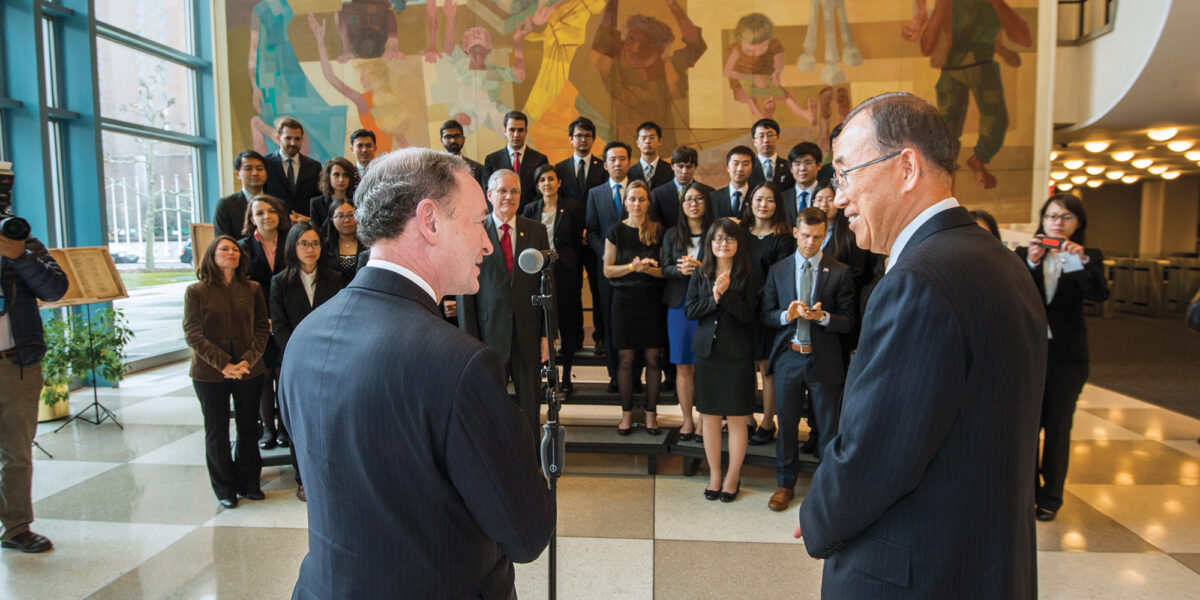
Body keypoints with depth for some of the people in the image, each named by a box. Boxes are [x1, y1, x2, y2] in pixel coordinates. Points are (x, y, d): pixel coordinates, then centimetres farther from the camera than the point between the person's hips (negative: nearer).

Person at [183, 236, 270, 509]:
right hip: (209, 374, -1)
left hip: (249, 372, 2)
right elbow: (193, 335, -7)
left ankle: (249, 483, 26)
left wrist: (248, 361, -12)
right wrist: (223, 364, -15)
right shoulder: (196, 292, -2)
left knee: (249, 430, 9)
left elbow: (262, 329, 2)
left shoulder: (252, 289, 4)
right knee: (217, 433, 9)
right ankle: (225, 489, 23)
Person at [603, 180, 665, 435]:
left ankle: (651, 413, 16)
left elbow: (666, 270, 3)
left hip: (652, 300, 0)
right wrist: (632, 267, -16)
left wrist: (648, 268, -16)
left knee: (652, 359, 4)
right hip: (625, 300, 0)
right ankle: (626, 413, 16)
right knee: (625, 359, 3)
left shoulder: (658, 231, 2)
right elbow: (608, 270, 0)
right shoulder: (616, 231, 2)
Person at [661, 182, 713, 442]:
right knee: (683, 366, 6)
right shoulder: (672, 234, 11)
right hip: (679, 305, 3)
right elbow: (665, 269, 5)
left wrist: (700, 267, -19)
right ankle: (687, 420, 16)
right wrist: (681, 270, -16)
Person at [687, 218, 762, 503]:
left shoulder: (748, 277, -3)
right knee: (710, 417, 9)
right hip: (707, 352, 3)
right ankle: (714, 474, 24)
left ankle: (733, 476, 20)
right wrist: (714, 298, -16)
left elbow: (748, 316, -10)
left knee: (736, 418, 4)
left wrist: (726, 293, -20)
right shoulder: (700, 275, 7)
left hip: (737, 355, -3)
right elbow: (690, 310, -1)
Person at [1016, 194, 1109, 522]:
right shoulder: (1024, 254, 4)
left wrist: (1083, 261, -29)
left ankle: (1051, 497, 20)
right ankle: (1026, 491, 20)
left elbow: (1099, 295, -14)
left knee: (1058, 427, 6)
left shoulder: (1088, 258, 3)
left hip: (1066, 355, 0)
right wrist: (1030, 263, -24)